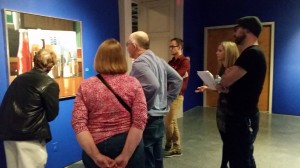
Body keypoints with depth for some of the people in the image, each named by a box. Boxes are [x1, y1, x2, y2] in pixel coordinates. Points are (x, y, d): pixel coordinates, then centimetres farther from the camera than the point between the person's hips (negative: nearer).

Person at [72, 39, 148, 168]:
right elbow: (139, 122, -14)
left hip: (96, 147, 1)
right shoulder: (133, 83, -6)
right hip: (128, 146, 0)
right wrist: (125, 156, -12)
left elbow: (78, 123, -12)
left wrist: (96, 156, -12)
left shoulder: (85, 86, -4)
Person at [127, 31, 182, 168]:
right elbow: (177, 80, 13)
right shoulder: (158, 60, 10)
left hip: (147, 121, -9)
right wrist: (167, 100, 11)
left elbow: (153, 86, -31)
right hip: (159, 119, 9)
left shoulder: (139, 63, -16)